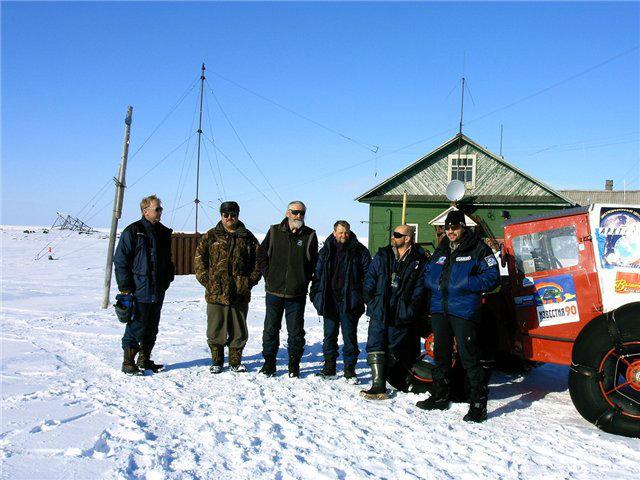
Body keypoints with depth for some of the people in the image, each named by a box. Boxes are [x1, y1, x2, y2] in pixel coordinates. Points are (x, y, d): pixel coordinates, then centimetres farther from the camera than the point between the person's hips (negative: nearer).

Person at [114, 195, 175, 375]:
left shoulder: (164, 233, 13)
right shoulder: (133, 231, -7)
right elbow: (120, 261, -8)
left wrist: (167, 280, 12)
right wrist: (125, 287, -12)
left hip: (158, 292, 7)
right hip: (138, 291, -7)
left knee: (151, 328, 13)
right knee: (135, 327, -3)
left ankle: (145, 360, 26)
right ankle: (128, 363, 9)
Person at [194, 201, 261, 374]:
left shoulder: (247, 237, 6)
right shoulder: (211, 236, 4)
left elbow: (258, 261, 10)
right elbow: (199, 259, 4)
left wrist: (250, 281, 0)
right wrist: (207, 280, -5)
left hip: (240, 294, 1)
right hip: (216, 293, -1)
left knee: (239, 331, 9)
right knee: (215, 330, 7)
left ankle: (235, 362, 24)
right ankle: (216, 361, 23)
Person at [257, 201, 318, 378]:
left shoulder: (310, 235, 1)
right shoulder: (274, 232, 3)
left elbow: (314, 262, 5)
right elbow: (262, 255, 8)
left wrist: (304, 281, -2)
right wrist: (268, 276, 1)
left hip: (297, 293, -1)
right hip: (274, 291, 1)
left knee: (296, 331, 7)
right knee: (271, 329, 8)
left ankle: (294, 365, 19)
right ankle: (269, 363, 21)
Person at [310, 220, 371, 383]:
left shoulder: (359, 251, 1)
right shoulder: (325, 251, 9)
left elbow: (367, 275, 1)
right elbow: (317, 274, 12)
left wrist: (364, 296, -7)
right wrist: (315, 295, 6)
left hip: (349, 301, -3)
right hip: (329, 301, 3)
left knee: (350, 335, 1)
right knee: (329, 334, 10)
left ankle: (350, 369, 11)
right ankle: (329, 368, 21)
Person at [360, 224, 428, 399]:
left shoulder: (419, 261, 0)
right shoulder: (382, 256, 9)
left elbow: (419, 287, -2)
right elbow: (369, 280, 10)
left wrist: (409, 309, -11)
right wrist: (371, 302, -2)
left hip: (401, 315, -2)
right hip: (379, 312, 2)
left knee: (393, 351, 7)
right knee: (375, 346, -7)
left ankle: (381, 379, 20)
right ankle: (378, 386, -4)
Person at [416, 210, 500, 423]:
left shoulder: (478, 249, -1)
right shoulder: (441, 250, 18)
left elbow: (492, 277, -6)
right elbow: (427, 274, 24)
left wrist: (465, 283, -17)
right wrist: (436, 283, 2)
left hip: (464, 311, -7)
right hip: (439, 309, 7)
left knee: (469, 357, -8)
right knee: (441, 355, 15)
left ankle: (478, 403, 0)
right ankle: (440, 396, 28)